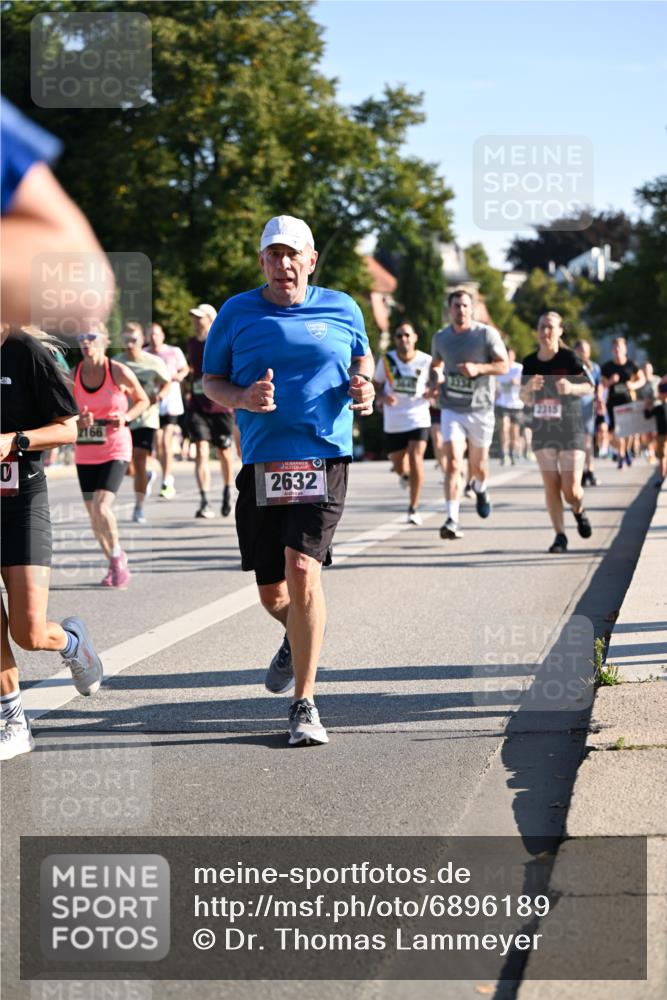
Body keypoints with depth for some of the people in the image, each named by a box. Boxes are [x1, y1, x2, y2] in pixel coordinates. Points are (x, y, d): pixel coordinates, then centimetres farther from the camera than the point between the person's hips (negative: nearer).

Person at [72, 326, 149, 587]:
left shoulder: (119, 372, -8)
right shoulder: (73, 375, 0)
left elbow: (143, 400, 5)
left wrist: (126, 418, -13)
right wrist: (78, 420, -14)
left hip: (115, 450, -4)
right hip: (85, 452, 4)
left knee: (101, 506, -20)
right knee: (93, 514, 7)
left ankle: (117, 556, 3)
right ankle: (116, 564, 28)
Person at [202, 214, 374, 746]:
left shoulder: (342, 309, 7)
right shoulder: (237, 313, 6)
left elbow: (362, 356, 24)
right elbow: (211, 381, 11)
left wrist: (363, 383, 1)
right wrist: (243, 397, -11)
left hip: (325, 458, -2)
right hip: (261, 461, 2)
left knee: (302, 569, -19)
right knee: (271, 592, 7)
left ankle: (305, 703, -10)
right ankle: (297, 636, 46)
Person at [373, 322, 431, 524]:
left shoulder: (426, 361, -4)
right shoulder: (387, 360, -2)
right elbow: (375, 384, 10)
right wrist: (383, 396, -11)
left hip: (418, 419, -2)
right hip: (393, 422, 2)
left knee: (416, 458, -18)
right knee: (399, 467, 11)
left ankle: (413, 508, -9)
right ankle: (406, 473, 53)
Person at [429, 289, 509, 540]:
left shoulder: (486, 334, -6)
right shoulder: (440, 337, 5)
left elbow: (504, 365, -6)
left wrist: (478, 368, -22)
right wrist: (435, 378, 0)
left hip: (480, 409, -1)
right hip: (451, 409, 1)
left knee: (478, 466, 12)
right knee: (453, 464, -15)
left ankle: (480, 489, 49)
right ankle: (452, 520, -18)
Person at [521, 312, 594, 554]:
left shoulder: (569, 358, -9)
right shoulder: (530, 362, 3)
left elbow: (589, 387, -6)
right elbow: (525, 398, 10)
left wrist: (572, 387, -26)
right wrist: (529, 387, -12)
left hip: (570, 429, -3)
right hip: (542, 430, 3)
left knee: (571, 489, -7)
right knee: (551, 485, -2)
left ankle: (579, 511, 28)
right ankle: (560, 535, 8)